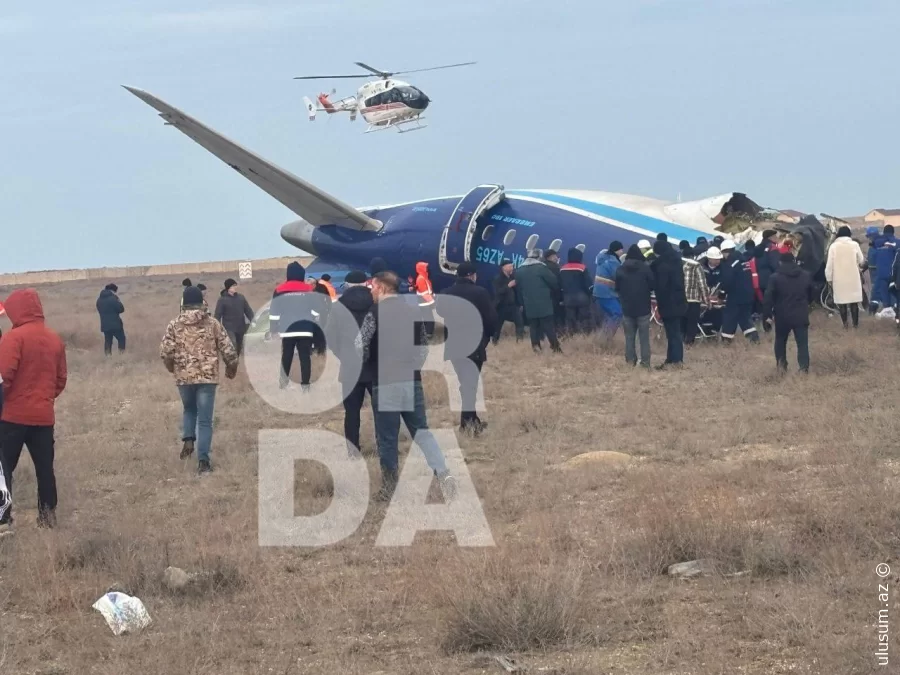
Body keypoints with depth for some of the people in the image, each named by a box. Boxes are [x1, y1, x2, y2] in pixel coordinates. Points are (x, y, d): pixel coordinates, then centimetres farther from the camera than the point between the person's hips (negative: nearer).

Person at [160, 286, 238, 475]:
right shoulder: (212, 324, 0)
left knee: (189, 409, 28)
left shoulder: (175, 325, -1)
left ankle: (188, 439, 6)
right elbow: (228, 350, -1)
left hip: (184, 377, 1)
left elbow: (165, 352, -6)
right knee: (205, 420, 3)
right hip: (207, 377, -1)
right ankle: (203, 460, -3)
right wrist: (231, 367, 18)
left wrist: (172, 367, 16)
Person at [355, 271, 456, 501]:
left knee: (387, 437, 4)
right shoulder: (414, 312, 9)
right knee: (421, 431, 10)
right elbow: (424, 348, 15)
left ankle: (389, 489, 10)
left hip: (385, 383, -5)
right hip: (412, 381, 5)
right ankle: (443, 474, -8)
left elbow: (360, 350, -7)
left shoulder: (375, 313, -8)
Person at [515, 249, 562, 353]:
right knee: (549, 327, -4)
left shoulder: (519, 271, 10)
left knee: (533, 327, 7)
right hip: (544, 304, -4)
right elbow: (554, 282, -4)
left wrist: (522, 302, 21)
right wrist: (556, 290, 17)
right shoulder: (541, 268, -9)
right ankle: (556, 348, -7)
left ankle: (536, 347, 3)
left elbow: (518, 290, 15)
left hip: (529, 306, 4)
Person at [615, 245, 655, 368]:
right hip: (643, 308, -2)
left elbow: (617, 288, 7)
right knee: (644, 337, 1)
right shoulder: (645, 268, -10)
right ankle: (645, 362, -2)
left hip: (627, 308, 2)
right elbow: (652, 285, -4)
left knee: (629, 336, 9)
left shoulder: (620, 270, 0)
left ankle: (630, 361, 5)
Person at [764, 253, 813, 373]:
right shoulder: (806, 276, 6)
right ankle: (804, 367, -13)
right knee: (802, 343, 0)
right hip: (801, 316, 1)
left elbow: (769, 298, -8)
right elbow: (811, 295, 18)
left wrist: (768, 314, 0)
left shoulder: (775, 278, -6)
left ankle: (781, 364, 14)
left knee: (780, 341, 19)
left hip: (782, 316, -1)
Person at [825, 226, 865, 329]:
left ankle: (845, 323, 7)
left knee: (841, 301, 9)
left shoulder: (833, 246, -4)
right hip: (853, 278, 0)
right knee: (854, 301, 9)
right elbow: (861, 261, 6)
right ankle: (855, 323, 9)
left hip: (839, 278, 0)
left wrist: (829, 278, 4)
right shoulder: (854, 245, -3)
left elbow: (829, 264, -4)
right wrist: (859, 267, 29)